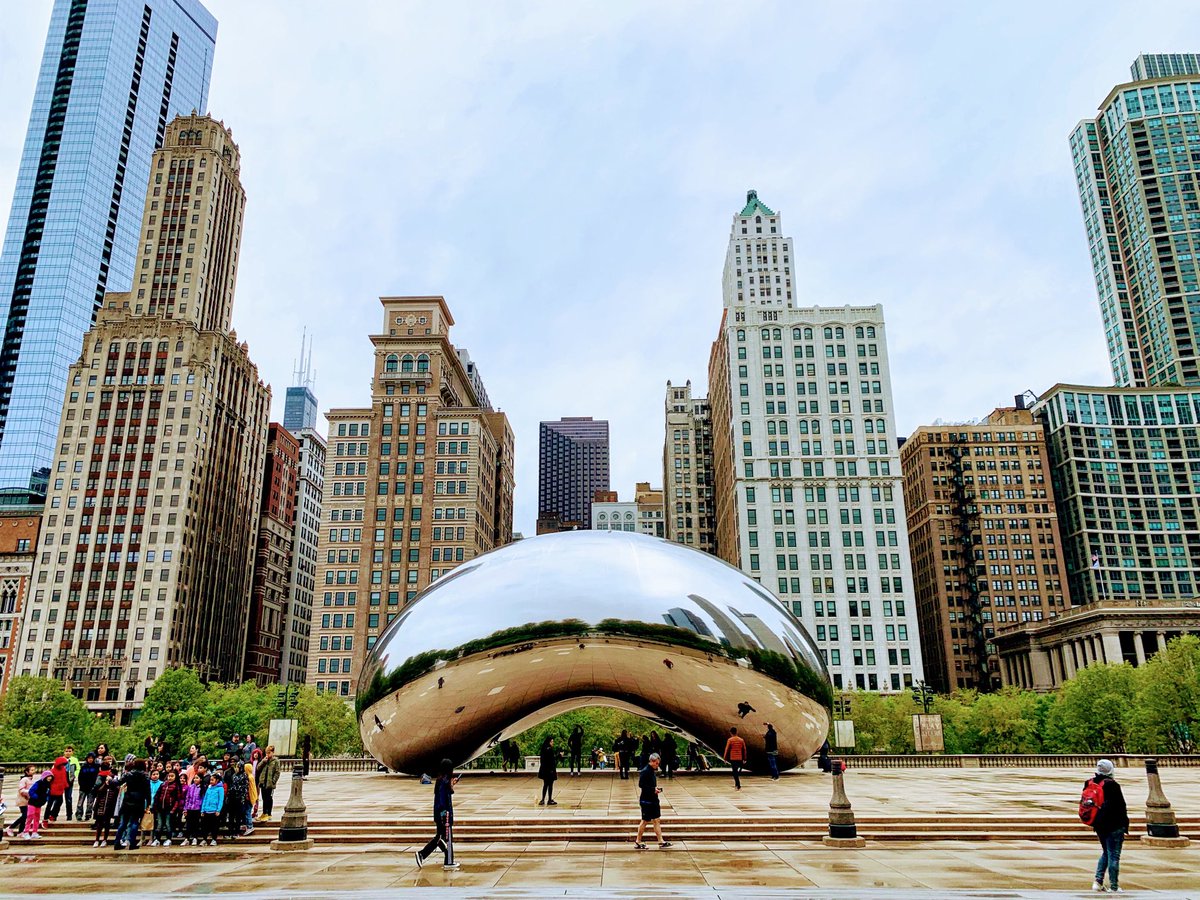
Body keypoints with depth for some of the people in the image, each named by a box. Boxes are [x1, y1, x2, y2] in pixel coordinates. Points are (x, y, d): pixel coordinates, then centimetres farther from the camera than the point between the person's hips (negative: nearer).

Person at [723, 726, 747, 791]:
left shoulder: (730, 740, -7)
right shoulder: (741, 740, 4)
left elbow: (727, 749, -6)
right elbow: (744, 750, 8)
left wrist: (725, 758, 2)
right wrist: (744, 759, 16)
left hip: (733, 758, -4)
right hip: (740, 759, 4)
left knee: (735, 772, 1)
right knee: (737, 771, 19)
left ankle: (738, 786, -5)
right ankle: (736, 785, 21)